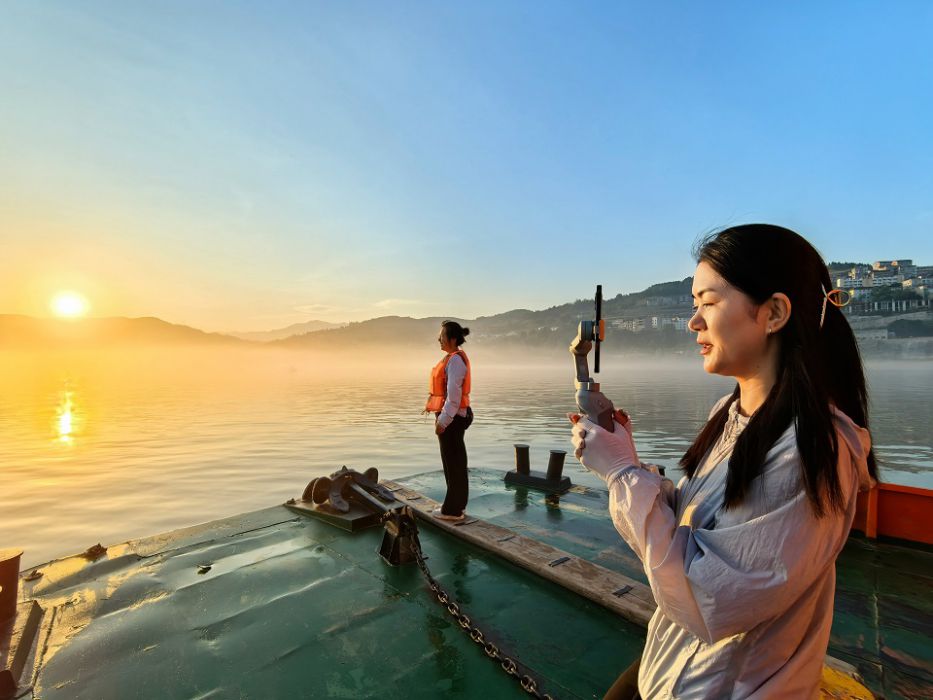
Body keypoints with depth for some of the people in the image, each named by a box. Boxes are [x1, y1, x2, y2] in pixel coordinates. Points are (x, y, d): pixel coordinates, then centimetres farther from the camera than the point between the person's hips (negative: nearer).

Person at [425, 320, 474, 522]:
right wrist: (442, 417, 20)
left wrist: (443, 420, -21)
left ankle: (452, 510, 12)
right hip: (454, 416, 10)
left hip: (452, 418, -10)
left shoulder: (455, 360, -18)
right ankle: (457, 505, 29)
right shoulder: (454, 358, 13)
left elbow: (453, 394, -23)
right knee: (456, 461, 17)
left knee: (452, 462, 0)